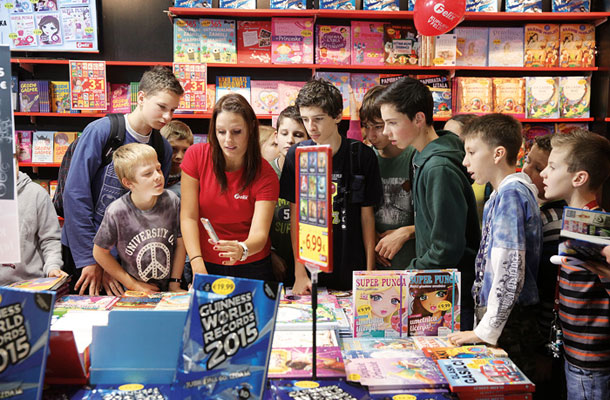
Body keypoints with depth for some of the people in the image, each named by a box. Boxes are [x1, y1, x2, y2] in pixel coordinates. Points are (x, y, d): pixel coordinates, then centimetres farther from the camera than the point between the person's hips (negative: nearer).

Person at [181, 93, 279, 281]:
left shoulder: (265, 174, -11)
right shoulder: (196, 155, -7)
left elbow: (259, 233, -19)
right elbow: (188, 217, -7)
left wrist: (242, 250, -41)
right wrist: (197, 263, -18)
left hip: (252, 266, 0)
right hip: (207, 264, 1)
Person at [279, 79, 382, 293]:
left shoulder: (362, 155, -6)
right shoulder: (297, 155, -3)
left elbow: (367, 215, 0)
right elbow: (296, 214, -1)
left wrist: (370, 271, -2)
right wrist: (299, 273, -4)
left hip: (352, 269, 0)